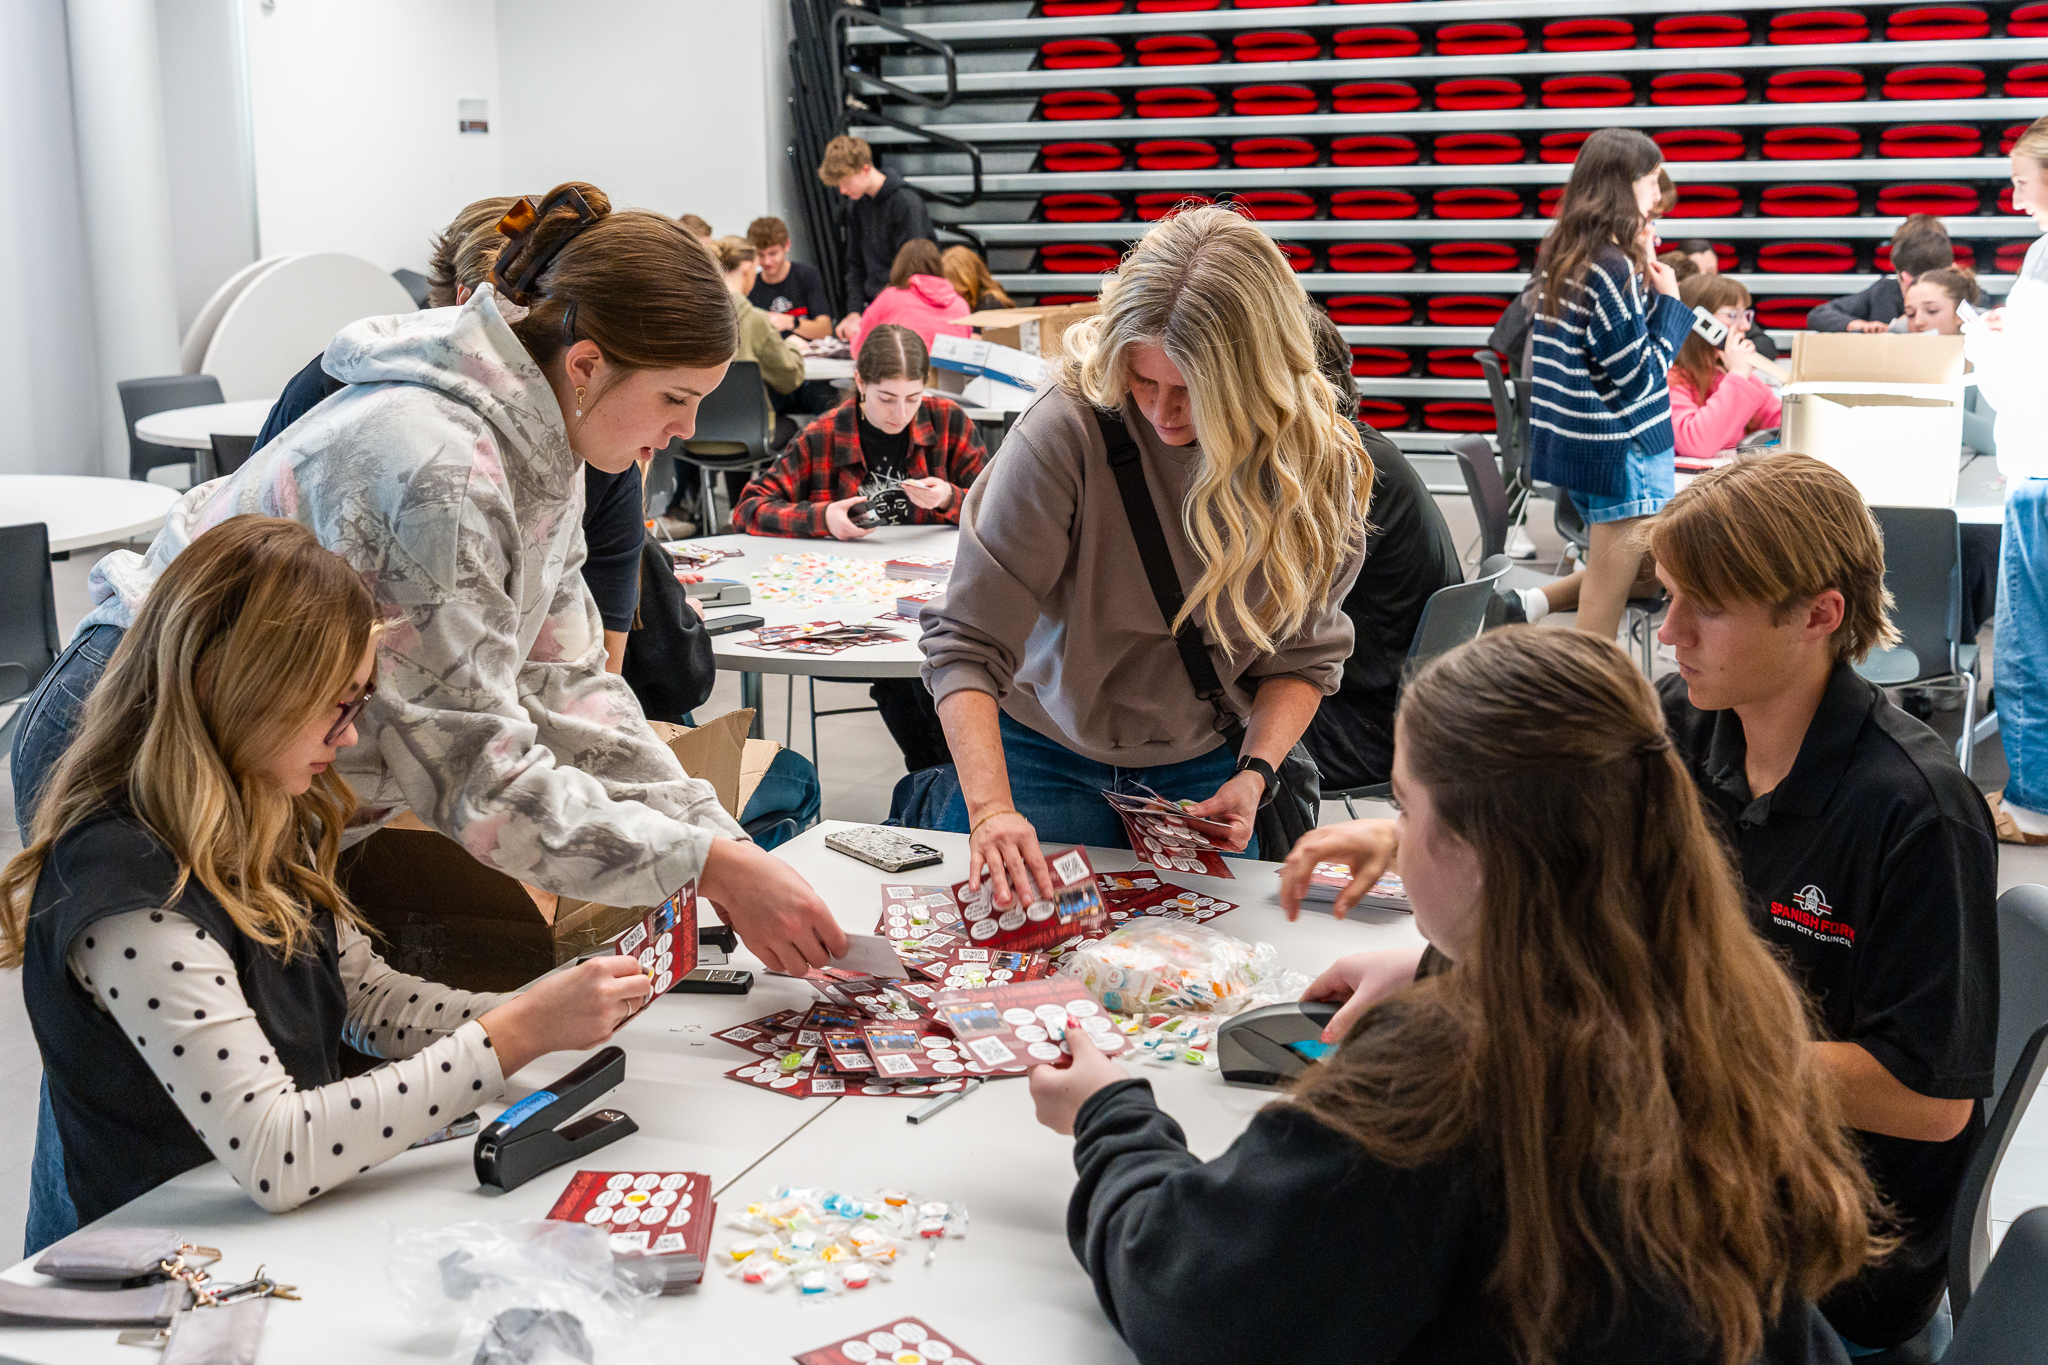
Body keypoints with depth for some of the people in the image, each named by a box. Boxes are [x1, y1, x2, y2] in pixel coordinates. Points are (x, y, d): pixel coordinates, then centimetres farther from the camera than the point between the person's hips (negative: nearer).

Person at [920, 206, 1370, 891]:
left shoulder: (1314, 460, -14)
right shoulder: (1067, 429, -26)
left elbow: (1303, 654, -2)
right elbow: (968, 640, -26)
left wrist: (1254, 774, -18)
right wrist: (989, 808, -37)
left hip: (1203, 773, 3)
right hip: (1044, 758, -3)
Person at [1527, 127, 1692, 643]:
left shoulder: (1562, 257, 7)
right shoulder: (1613, 268, -19)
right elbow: (1638, 379, -17)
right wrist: (1668, 300, -8)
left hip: (1577, 442, 9)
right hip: (1622, 451, -9)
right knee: (1603, 614, 0)